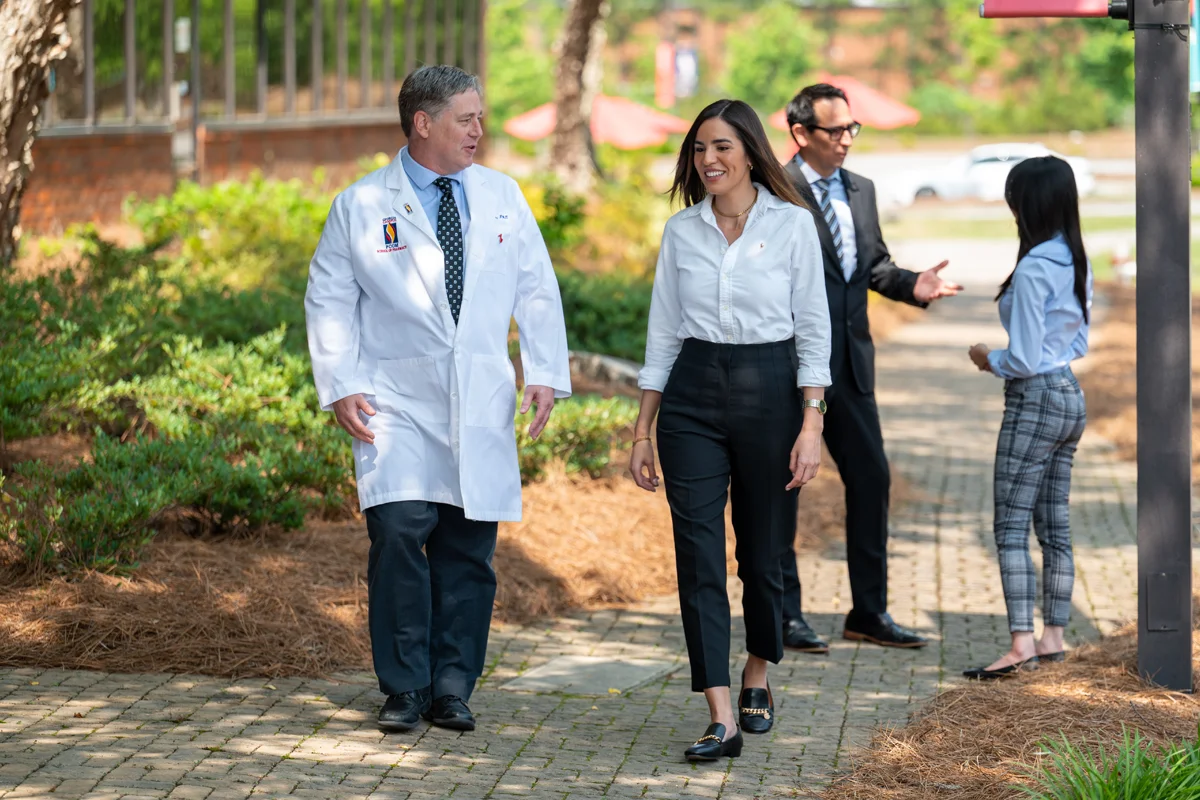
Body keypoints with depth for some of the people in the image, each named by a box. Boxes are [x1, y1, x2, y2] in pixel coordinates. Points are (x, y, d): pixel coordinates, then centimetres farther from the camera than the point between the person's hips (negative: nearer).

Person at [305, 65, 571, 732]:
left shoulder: (503, 197, 10)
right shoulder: (361, 206, 2)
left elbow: (537, 290, 13)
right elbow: (330, 300, 5)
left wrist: (546, 374, 4)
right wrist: (342, 387, -5)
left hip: (482, 407, 3)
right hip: (398, 403, -3)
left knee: (469, 551, 3)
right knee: (400, 533, -15)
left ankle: (452, 687, 15)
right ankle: (404, 688, -2)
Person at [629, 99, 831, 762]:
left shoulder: (792, 224, -2)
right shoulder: (681, 231, 6)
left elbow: (813, 332, -2)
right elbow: (663, 335, 10)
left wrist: (811, 426, -10)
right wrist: (641, 432, 7)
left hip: (769, 390, -2)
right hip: (691, 396, 2)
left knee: (762, 553, 9)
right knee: (699, 556, -8)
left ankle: (756, 681, 35)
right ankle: (721, 719, -10)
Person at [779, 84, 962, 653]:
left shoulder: (861, 190, 13)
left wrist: (911, 286, 0)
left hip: (850, 363, 7)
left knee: (871, 480, 9)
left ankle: (869, 611, 19)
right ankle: (783, 616, 11)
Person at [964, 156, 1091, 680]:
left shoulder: (1033, 269, -19)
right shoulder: (1076, 263, 8)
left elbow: (1025, 359, -18)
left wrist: (989, 360, -1)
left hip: (1035, 399, -9)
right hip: (1070, 396, 9)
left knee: (1011, 525, -7)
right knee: (1055, 523, 12)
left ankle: (1021, 642, -14)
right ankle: (1053, 636, 16)